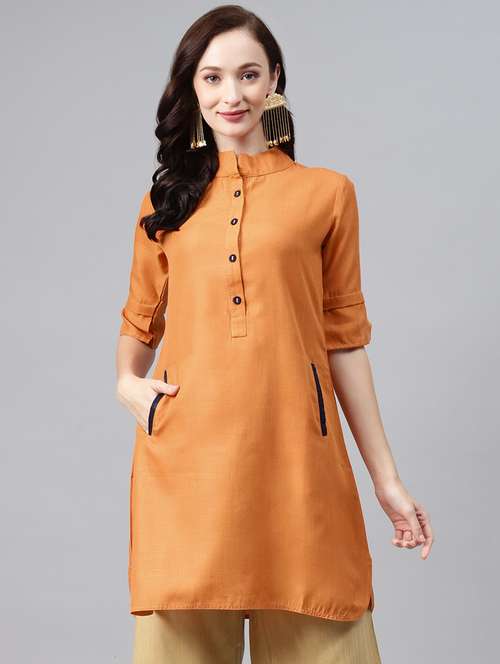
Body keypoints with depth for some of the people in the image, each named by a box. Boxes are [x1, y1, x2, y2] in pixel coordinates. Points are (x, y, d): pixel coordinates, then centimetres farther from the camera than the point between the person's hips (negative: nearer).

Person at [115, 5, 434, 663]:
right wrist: (128, 384, 2)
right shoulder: (167, 201, 13)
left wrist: (387, 479, 7)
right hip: (186, 456, 1)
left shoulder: (327, 193, 9)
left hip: (295, 452, -1)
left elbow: (344, 337, 9)